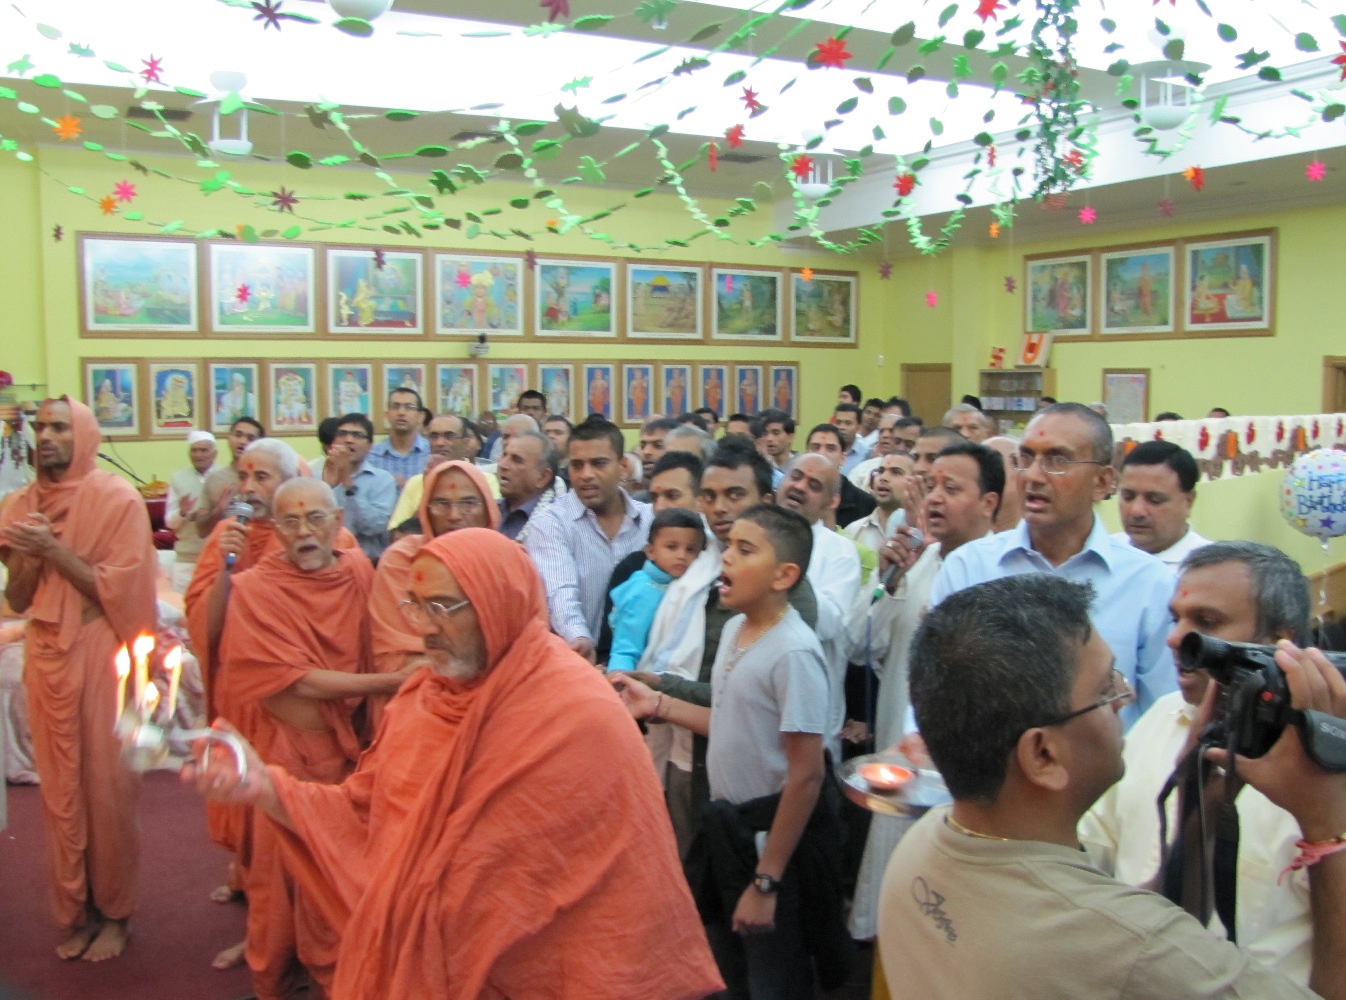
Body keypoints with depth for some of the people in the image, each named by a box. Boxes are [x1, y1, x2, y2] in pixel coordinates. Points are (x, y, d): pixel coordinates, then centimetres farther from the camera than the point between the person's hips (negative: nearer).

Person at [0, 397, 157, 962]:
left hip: (101, 656, -4)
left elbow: (119, 590, -13)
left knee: (106, 785, 4)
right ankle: (76, 911, 24)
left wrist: (55, 550, -19)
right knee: (59, 787, 10)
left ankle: (114, 912, 19)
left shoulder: (117, 499, -8)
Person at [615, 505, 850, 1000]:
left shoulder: (793, 652, -25)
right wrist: (658, 704, 3)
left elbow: (807, 774, -23)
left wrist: (765, 882, -21)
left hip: (774, 834, -8)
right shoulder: (733, 629, 2)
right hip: (726, 826, 8)